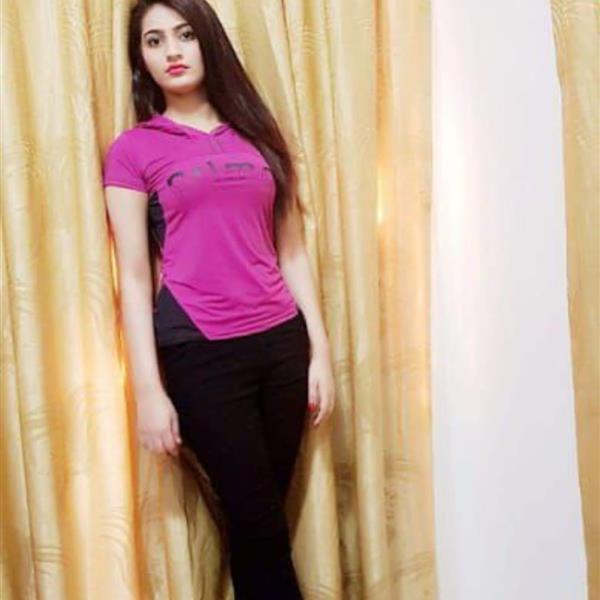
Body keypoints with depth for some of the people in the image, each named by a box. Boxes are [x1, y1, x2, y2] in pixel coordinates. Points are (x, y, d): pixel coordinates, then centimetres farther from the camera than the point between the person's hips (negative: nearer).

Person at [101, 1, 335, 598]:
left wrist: (320, 350, 7)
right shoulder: (133, 150, 3)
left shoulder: (257, 134, 13)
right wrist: (148, 391, -7)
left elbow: (292, 252, 12)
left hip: (280, 345, 3)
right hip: (199, 353, -3)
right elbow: (134, 276, -2)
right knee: (261, 525, 2)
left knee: (258, 521, 9)